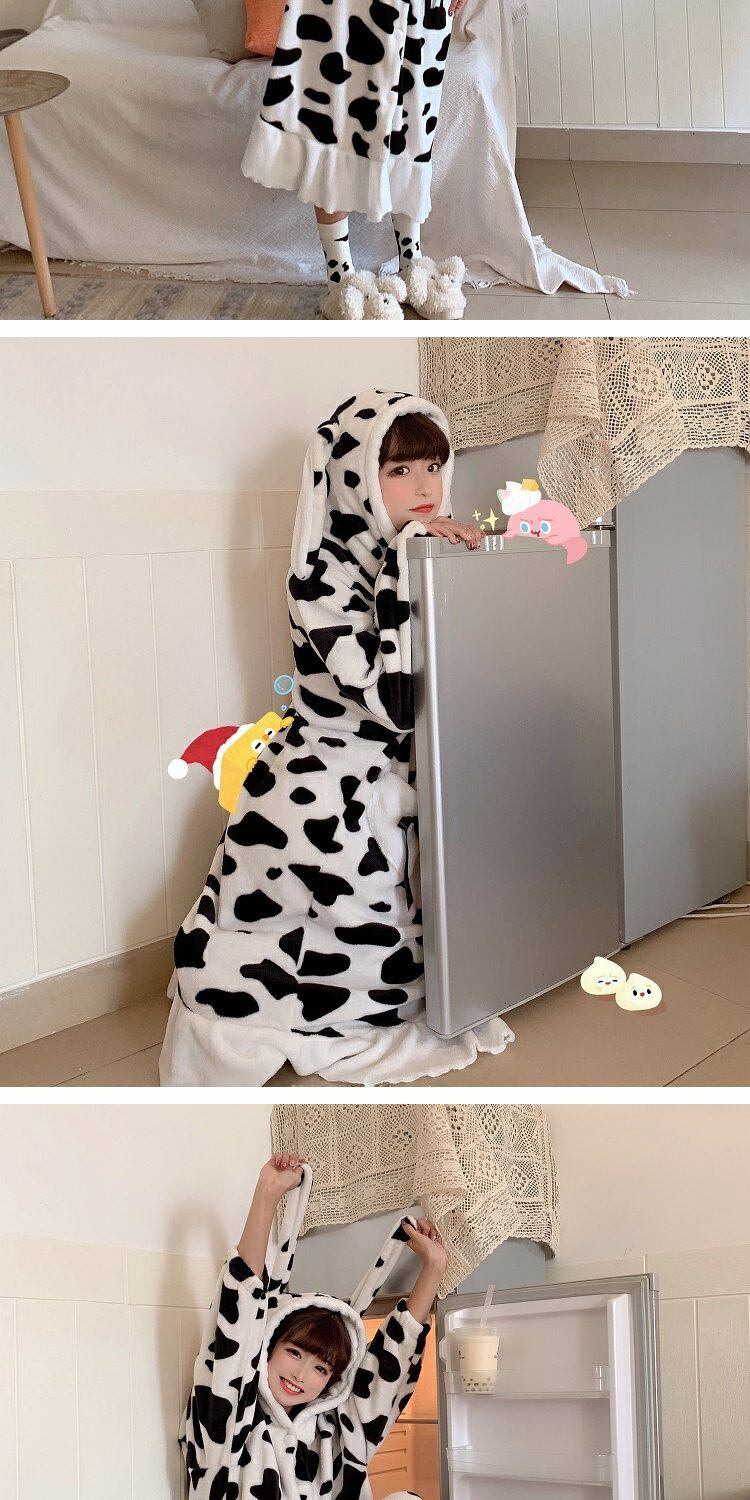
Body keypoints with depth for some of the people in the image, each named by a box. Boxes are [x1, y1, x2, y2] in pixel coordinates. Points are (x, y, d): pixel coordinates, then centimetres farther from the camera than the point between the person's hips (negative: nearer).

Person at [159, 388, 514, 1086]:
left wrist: (464, 554, 0)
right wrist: (407, 564, -26)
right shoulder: (322, 574, -16)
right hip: (327, 806, -7)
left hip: (402, 792, 7)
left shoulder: (419, 556, 7)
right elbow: (394, 699, -27)